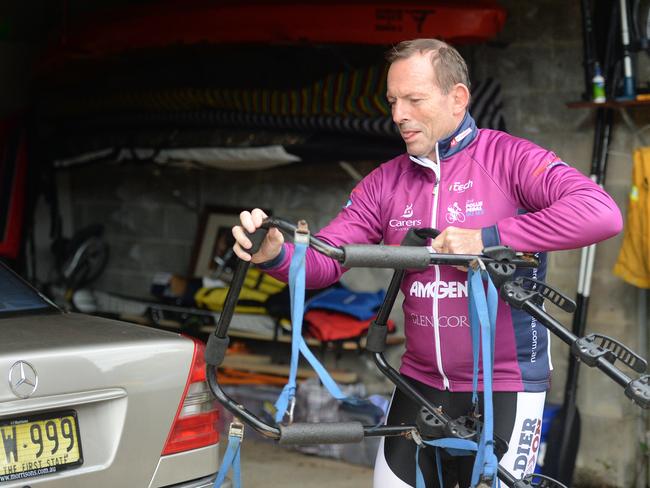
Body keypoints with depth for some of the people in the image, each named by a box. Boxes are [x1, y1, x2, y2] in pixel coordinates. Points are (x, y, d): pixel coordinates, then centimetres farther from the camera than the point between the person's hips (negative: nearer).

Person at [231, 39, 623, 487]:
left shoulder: (508, 157, -9)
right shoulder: (386, 182, 5)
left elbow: (603, 213, -24)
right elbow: (324, 260, 0)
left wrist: (487, 238, -24)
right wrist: (275, 254, -23)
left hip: (504, 387, -4)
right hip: (421, 384, 5)